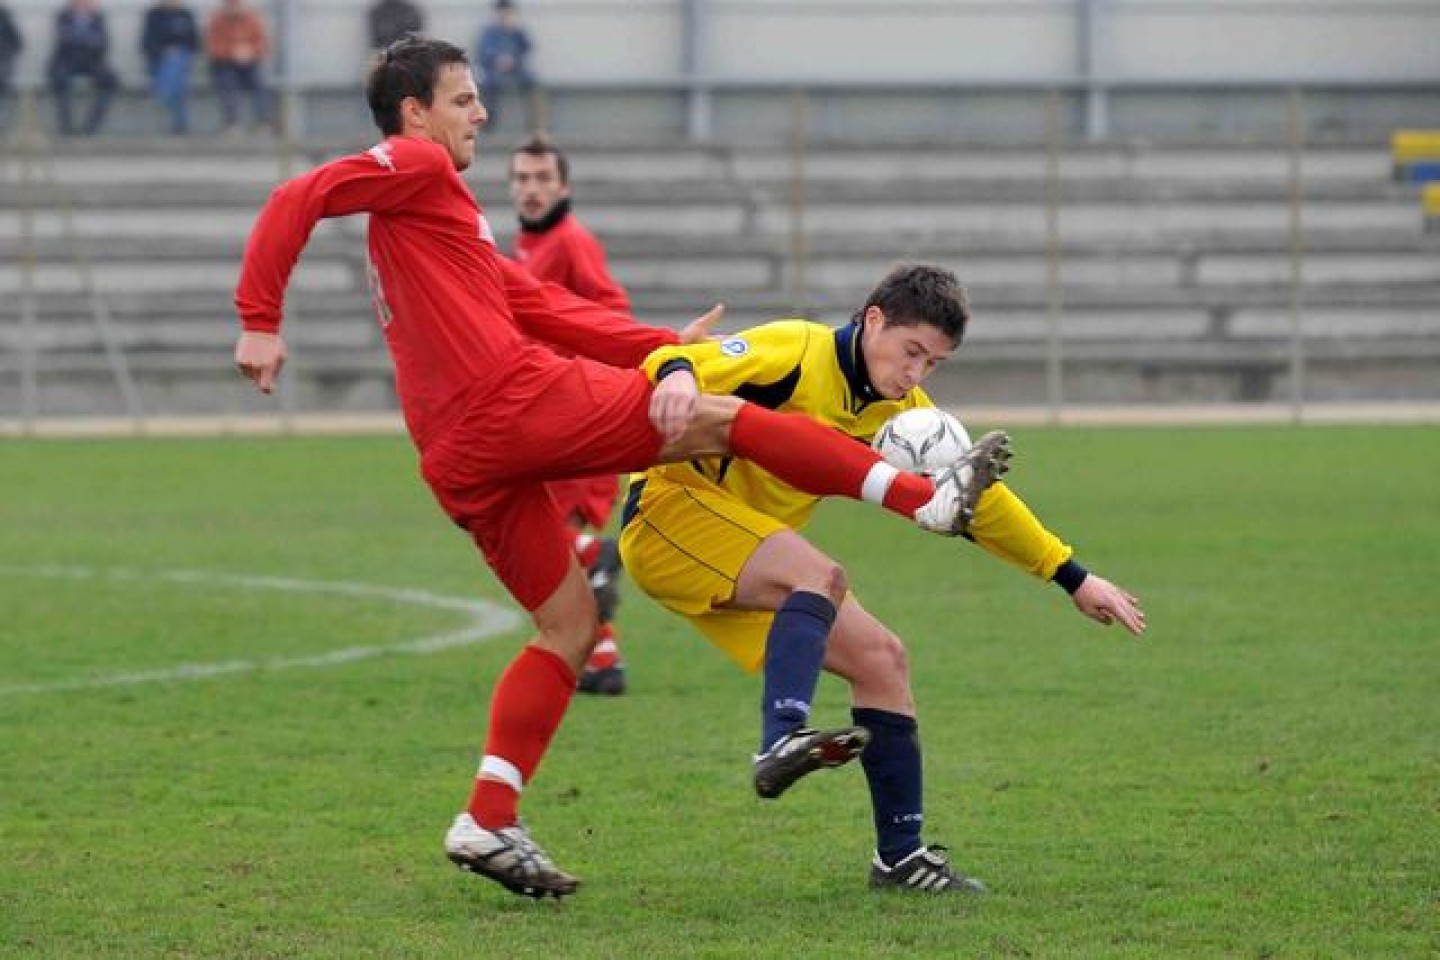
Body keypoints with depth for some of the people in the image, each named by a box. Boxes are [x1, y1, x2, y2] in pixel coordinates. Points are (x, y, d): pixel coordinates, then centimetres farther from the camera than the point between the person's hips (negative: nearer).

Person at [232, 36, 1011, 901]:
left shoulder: (439, 214, 28)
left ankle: (490, 824, 6)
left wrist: (666, 345, 16)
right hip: (518, 400, -10)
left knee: (569, 627, 14)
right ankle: (933, 498, 4)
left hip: (462, 456, 10)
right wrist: (262, 323, -20)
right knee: (723, 417, 0)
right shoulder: (416, 168, 0)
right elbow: (297, 203, -14)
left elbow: (541, 307, 22)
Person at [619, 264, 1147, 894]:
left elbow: (973, 500, 15)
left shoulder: (898, 412, 7)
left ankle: (901, 856, 8)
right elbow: (671, 365, -26)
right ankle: (783, 741, -47)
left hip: (743, 566, 8)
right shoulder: (797, 352, -17)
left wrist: (1073, 579, 14)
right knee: (820, 576, -32)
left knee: (879, 657, 2)